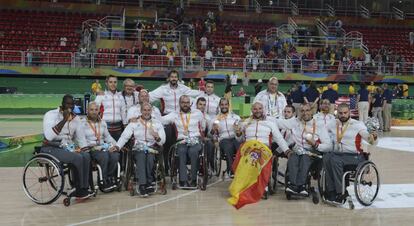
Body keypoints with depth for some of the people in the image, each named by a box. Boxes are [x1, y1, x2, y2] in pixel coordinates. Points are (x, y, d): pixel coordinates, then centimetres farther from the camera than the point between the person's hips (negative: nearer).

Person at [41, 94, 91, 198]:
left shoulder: (75, 118, 9)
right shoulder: (51, 115, -9)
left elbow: (81, 137, 15)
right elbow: (49, 136, -26)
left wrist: (85, 151, 1)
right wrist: (64, 120, -26)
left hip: (67, 148, 6)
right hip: (50, 149, -6)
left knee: (86, 156, -21)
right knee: (77, 158, -27)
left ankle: (83, 189, -14)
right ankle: (79, 189, -11)